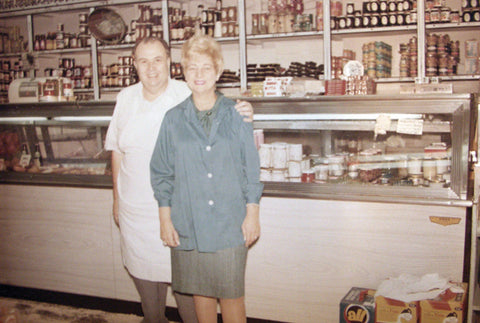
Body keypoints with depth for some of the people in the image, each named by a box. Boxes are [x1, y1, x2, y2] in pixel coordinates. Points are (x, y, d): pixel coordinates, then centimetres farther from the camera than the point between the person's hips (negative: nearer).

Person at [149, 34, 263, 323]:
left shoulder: (236, 115, 0)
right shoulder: (173, 119, 3)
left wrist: (252, 214, -1)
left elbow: (252, 169, 2)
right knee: (200, 291, 14)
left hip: (230, 222, -1)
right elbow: (162, 173, 6)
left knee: (232, 294, 5)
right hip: (188, 223, 2)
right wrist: (165, 218, 3)